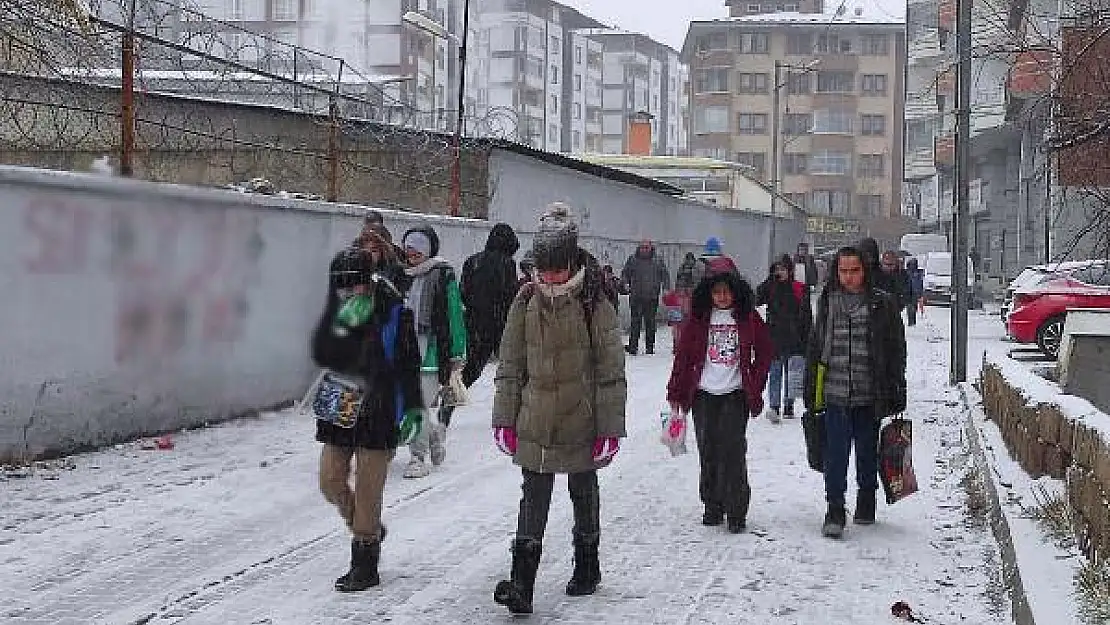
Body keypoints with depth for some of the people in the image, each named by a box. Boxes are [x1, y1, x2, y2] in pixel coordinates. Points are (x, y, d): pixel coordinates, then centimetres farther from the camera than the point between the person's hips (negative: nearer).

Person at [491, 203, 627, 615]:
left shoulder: (594, 304, -9)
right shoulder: (526, 302, 0)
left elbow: (611, 371, -7)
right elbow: (510, 365, 6)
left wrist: (610, 426, -9)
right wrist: (505, 418, 3)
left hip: (580, 423, -2)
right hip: (535, 424, 2)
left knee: (584, 493, 16)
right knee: (534, 498, -3)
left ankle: (587, 567, 34)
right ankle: (521, 584, -7)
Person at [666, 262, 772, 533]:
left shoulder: (748, 317, 2)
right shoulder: (698, 317, 4)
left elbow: (764, 352, 9)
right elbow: (683, 355, 6)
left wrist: (754, 385, 2)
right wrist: (676, 391, 4)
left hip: (735, 394, -2)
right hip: (703, 393, 2)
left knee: (733, 450, -9)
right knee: (708, 451, 6)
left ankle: (736, 512, -2)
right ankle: (712, 506, 19)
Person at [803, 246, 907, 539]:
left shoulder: (883, 304, 0)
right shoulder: (827, 302, 7)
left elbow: (896, 350, 2)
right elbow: (815, 347, 13)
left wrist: (897, 392, -1)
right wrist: (810, 391, 11)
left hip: (870, 395, -1)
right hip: (835, 394, 1)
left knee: (867, 452, 13)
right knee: (835, 452, -7)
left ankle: (866, 504, 30)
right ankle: (835, 510, -3)